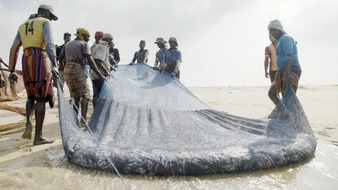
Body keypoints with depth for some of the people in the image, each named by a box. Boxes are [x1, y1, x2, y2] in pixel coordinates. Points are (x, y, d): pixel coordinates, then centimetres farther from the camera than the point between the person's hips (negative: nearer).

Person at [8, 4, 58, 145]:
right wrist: (53, 64, -26)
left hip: (26, 61, 6)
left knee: (31, 95, 21)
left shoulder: (23, 25, 24)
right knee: (41, 98, -3)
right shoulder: (45, 22, 5)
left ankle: (28, 123, -3)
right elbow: (49, 43, -14)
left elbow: (14, 49, 18)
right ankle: (38, 136, -3)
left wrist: (12, 71, 20)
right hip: (40, 60, -6)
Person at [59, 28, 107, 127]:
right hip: (77, 70, -7)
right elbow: (90, 61, -7)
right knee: (85, 94, -4)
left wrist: (63, 69, 37)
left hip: (67, 70, 7)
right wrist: (99, 75, -8)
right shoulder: (84, 44, 3)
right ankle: (83, 120, -17)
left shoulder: (67, 44, 23)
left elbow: (60, 58, 22)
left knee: (75, 96, 13)